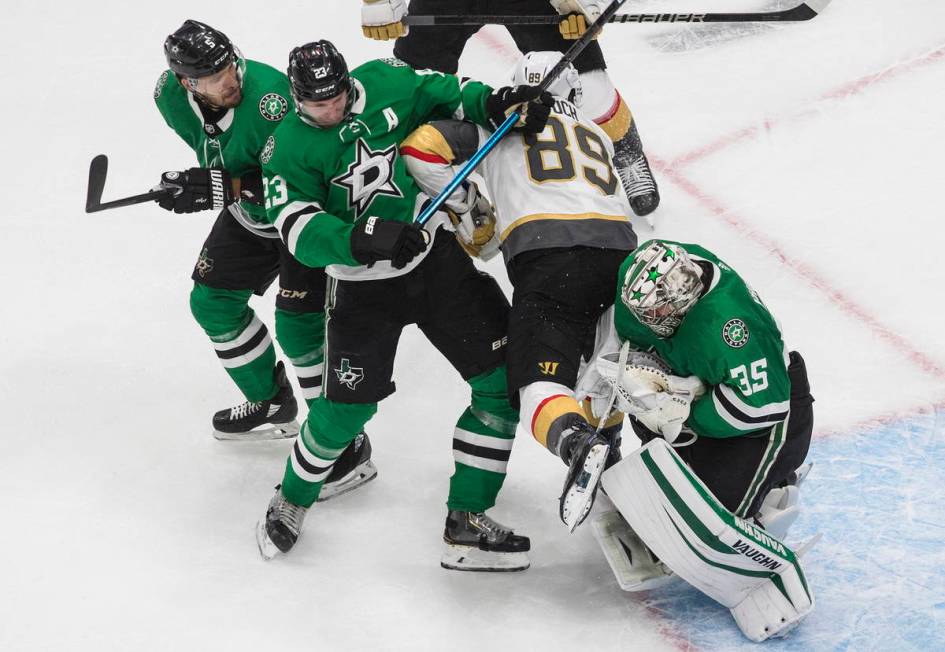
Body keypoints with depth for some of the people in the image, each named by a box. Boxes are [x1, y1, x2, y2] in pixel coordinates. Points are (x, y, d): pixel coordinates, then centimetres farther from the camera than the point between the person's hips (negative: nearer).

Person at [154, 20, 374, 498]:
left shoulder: (268, 95, -37)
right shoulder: (170, 96, -14)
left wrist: (221, 188, -40)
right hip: (249, 212, 8)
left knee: (298, 323, -15)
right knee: (212, 302, 14)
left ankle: (347, 446, -5)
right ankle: (271, 405, 34)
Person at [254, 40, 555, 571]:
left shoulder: (385, 82, -3)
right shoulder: (290, 150, -11)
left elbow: (445, 93, 9)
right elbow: (300, 229, -21)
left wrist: (496, 104, -11)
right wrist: (363, 240, -37)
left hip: (437, 256, 3)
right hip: (363, 285, -3)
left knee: (504, 377, -5)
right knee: (348, 406, -1)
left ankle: (467, 521, 2)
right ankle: (292, 500, 30)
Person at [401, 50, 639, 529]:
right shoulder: (595, 134, 33)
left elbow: (422, 147, 11)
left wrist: (464, 208, 23)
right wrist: (497, 224, 37)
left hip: (547, 257, -4)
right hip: (619, 248, 4)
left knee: (539, 381, -8)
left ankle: (578, 443, -35)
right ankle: (606, 444, 29)